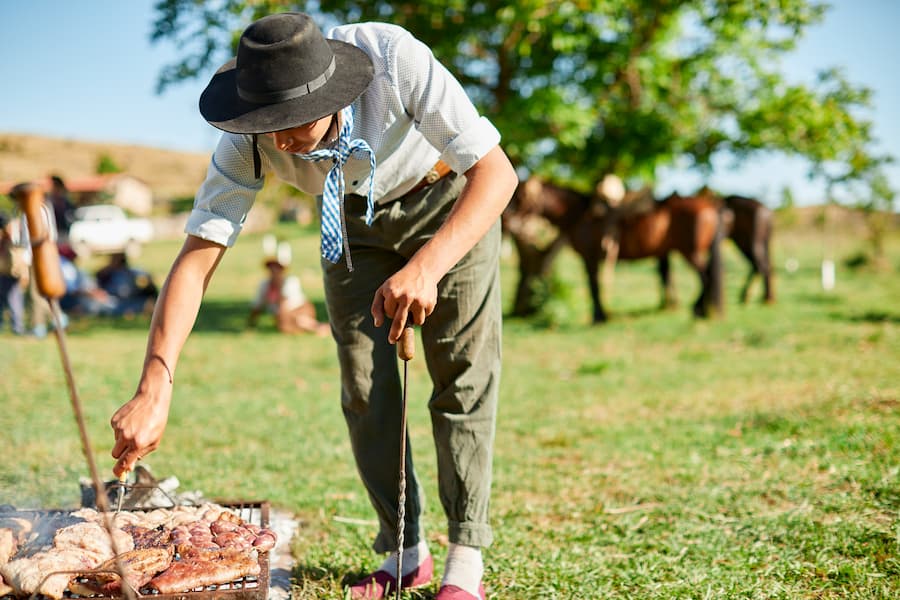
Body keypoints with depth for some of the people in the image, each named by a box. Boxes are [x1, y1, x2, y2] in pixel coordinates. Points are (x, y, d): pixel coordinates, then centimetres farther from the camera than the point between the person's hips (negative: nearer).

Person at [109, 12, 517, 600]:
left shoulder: (397, 60, -39)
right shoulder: (249, 141, -30)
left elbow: (497, 172, -37)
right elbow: (196, 258, -30)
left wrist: (427, 267, -53)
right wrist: (155, 390, -41)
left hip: (452, 200, -2)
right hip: (353, 219, 3)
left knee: (461, 370, -11)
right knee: (365, 386, -2)